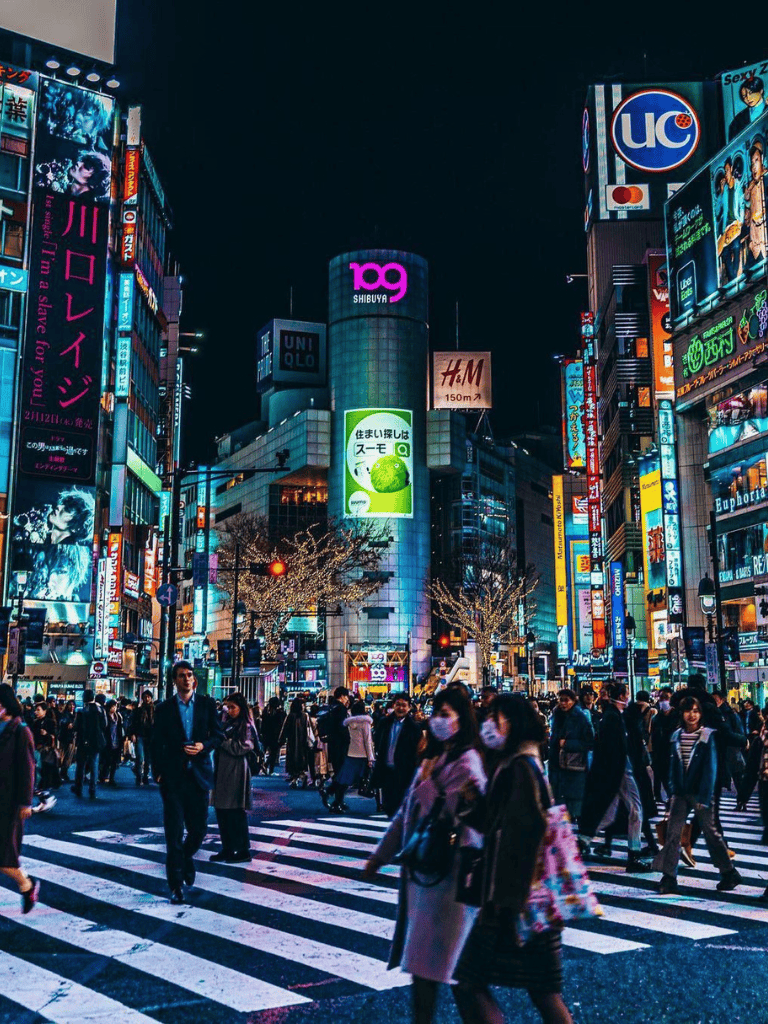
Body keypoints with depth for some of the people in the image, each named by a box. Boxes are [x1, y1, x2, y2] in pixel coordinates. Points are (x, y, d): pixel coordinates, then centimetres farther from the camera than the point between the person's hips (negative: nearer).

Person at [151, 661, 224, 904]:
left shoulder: (207, 704, 6)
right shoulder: (164, 709, 3)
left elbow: (218, 734, 7)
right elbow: (156, 743, 4)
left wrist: (204, 746, -13)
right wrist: (157, 772, -4)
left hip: (198, 773, 2)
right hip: (172, 777, -2)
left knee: (199, 828, 8)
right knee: (174, 832, -3)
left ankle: (186, 857, 40)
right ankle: (175, 886, 3)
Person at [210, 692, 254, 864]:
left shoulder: (246, 726, -6)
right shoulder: (227, 723, 15)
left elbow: (240, 748, -13)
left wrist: (222, 739, -10)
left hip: (236, 774, -7)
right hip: (222, 772, 7)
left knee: (236, 812, -4)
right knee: (222, 812, 8)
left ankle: (243, 851, 3)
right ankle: (227, 849, 17)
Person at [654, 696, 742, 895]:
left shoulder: (707, 736, -5)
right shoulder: (677, 736, 7)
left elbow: (711, 769, -7)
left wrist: (704, 797, -12)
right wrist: (673, 790, 3)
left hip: (700, 793, -4)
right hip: (681, 793, 4)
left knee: (710, 832, 5)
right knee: (672, 832, -4)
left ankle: (729, 873, 22)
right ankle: (668, 877, 0)